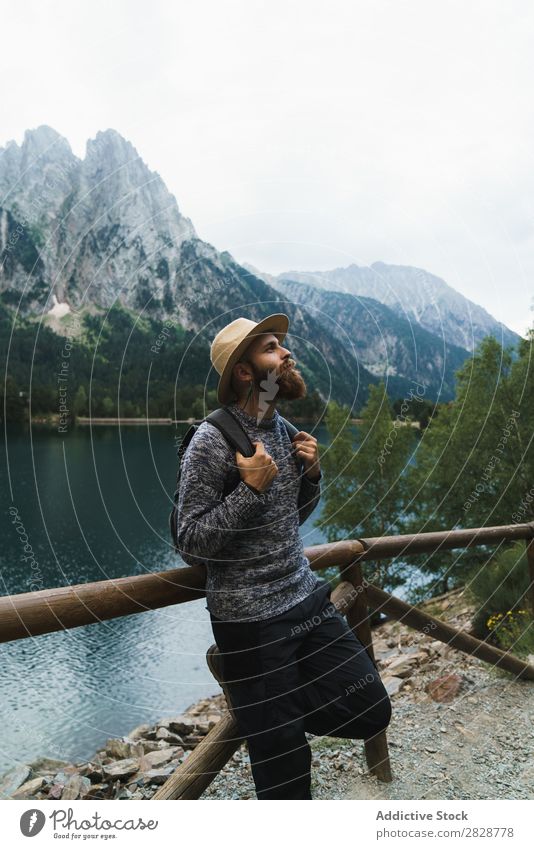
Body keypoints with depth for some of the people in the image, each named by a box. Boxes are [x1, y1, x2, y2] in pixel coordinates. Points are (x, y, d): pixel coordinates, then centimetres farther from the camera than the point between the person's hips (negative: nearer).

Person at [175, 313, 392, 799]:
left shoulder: (283, 430, 6)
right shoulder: (212, 440, -16)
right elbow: (191, 546, -15)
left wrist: (311, 473, -2)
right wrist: (251, 488, -24)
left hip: (309, 600, 7)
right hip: (251, 620, -6)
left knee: (370, 713, 9)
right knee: (285, 761, 3)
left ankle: (263, 695, 22)